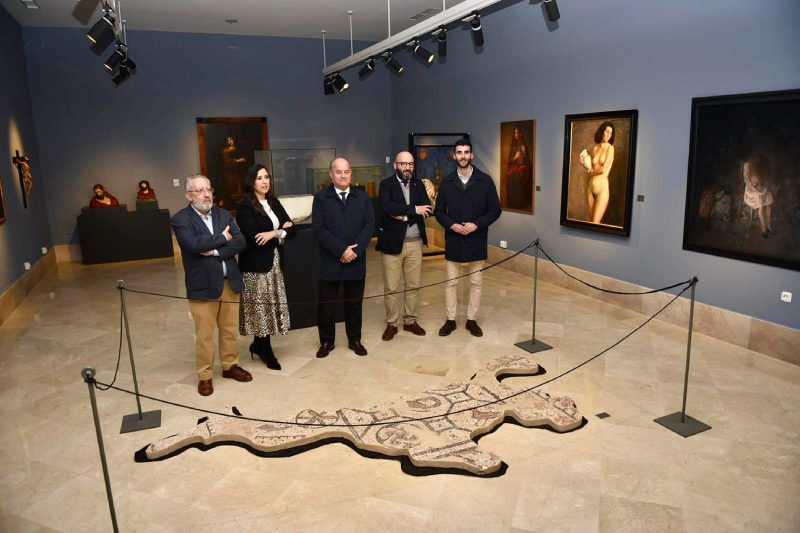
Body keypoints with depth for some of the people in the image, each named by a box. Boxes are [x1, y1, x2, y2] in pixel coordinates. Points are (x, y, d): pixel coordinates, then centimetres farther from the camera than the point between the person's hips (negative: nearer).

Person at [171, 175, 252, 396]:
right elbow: (193, 244, -24)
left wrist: (215, 251, -17)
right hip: (203, 285, -4)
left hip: (229, 282, 5)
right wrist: (222, 238, -12)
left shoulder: (224, 214, 7)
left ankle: (230, 365, 33)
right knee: (204, 335, 5)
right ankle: (204, 376, 20)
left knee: (230, 330, 16)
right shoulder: (180, 219, -7)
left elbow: (240, 242, -4)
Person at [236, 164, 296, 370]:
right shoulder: (244, 206, -10)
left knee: (271, 306, 11)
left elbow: (291, 229, 6)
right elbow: (253, 238, -20)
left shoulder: (274, 202, 11)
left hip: (273, 263, 7)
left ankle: (258, 345, 28)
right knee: (261, 308, 3)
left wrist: (274, 233, -13)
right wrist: (280, 232, -11)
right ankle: (266, 350, 18)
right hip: (256, 265, -6)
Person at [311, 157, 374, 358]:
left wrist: (356, 250, -14)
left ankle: (355, 340, 26)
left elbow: (369, 225, -1)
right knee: (327, 305, 6)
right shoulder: (320, 198, -1)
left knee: (354, 304, 12)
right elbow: (318, 229, -9)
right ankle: (327, 341, 23)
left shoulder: (362, 197, 6)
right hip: (330, 261, -2)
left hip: (356, 261, 2)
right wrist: (342, 250, -16)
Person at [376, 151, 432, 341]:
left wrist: (404, 215, -16)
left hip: (415, 243, 4)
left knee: (413, 286, 12)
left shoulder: (418, 184, 9)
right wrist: (414, 209, -20)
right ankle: (391, 324, 17)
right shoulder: (386, 184, -4)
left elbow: (428, 209, -4)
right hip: (392, 242, -4)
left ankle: (410, 321, 26)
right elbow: (387, 207, -22)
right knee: (391, 288, 3)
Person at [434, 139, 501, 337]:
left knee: (476, 283, 8)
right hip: (453, 241, 1)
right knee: (451, 282, 7)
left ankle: (472, 320, 22)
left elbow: (495, 210, -2)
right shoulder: (447, 182, 1)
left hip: (476, 241, -1)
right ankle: (450, 320, 20)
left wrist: (477, 225, -15)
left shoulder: (485, 180, -3)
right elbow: (439, 211, 4)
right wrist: (451, 225, -13)